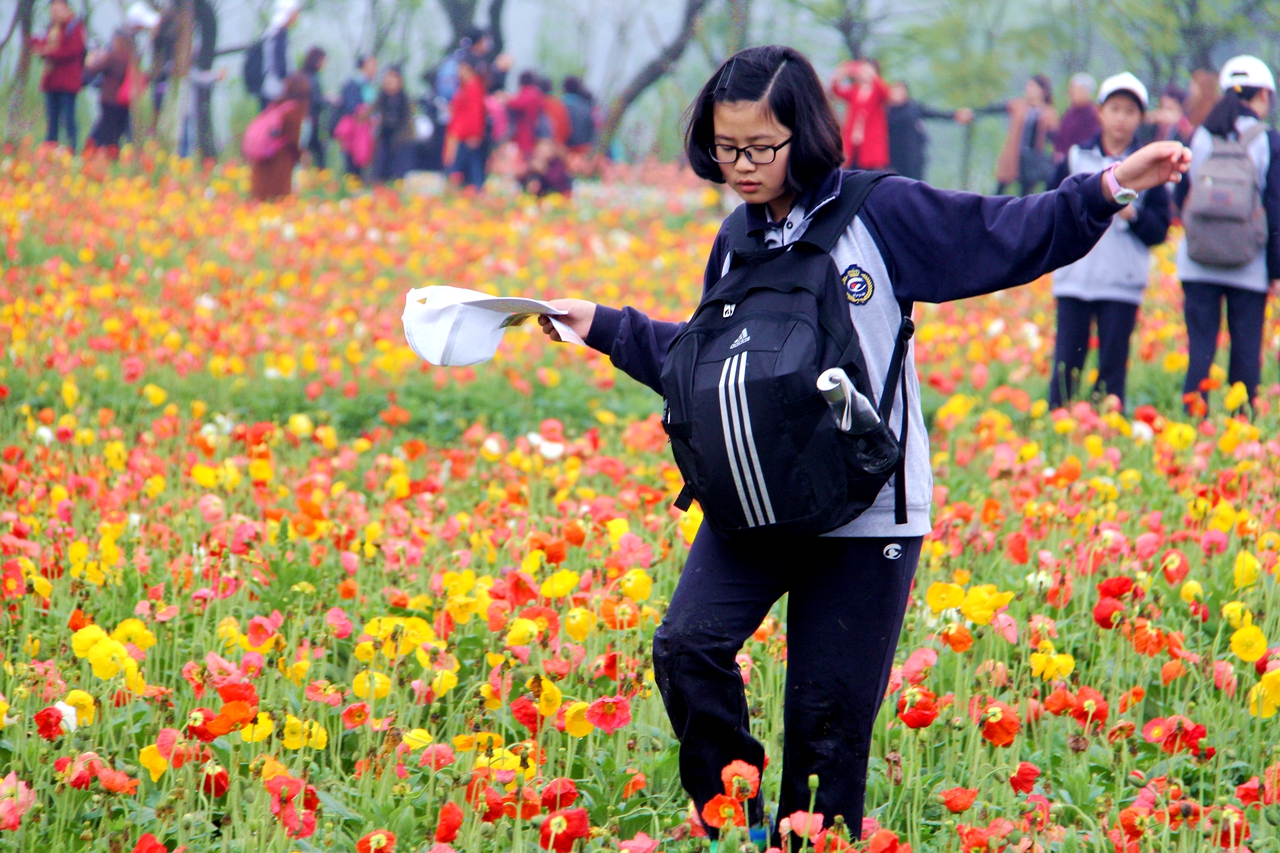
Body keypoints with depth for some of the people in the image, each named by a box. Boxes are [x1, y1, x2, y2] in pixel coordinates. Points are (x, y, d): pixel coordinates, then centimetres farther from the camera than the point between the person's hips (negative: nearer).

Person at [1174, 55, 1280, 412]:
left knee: (1199, 346, 3)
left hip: (1198, 264, 2)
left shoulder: (1199, 137, 4)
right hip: (1249, 267, -2)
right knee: (1246, 351, 5)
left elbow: (1181, 199, 10)